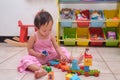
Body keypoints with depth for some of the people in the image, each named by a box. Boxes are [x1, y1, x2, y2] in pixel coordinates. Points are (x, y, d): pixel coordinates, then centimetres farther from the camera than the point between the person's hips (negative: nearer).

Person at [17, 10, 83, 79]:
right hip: (38, 57, -4)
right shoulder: (34, 37, -15)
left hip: (50, 55, 5)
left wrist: (62, 55, -26)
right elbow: (29, 49, -9)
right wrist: (37, 54, -26)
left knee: (62, 50, -1)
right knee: (27, 60, -35)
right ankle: (41, 70, -59)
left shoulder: (51, 36, -5)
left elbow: (57, 47, -8)